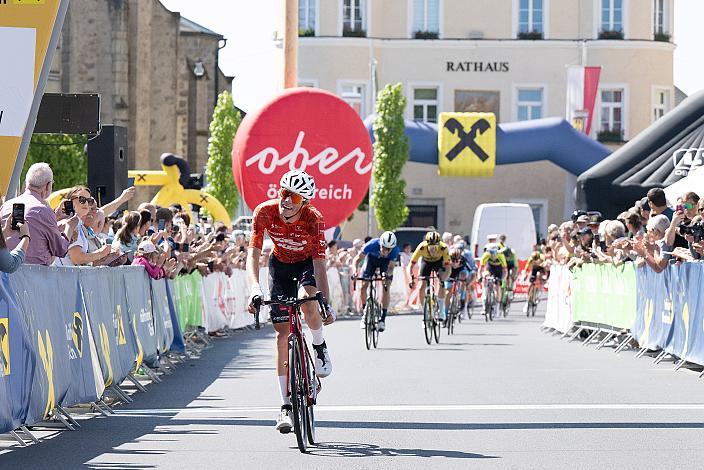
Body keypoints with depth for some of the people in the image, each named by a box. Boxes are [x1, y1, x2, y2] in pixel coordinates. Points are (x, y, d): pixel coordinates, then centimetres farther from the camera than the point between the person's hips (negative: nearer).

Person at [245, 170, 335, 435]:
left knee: (307, 301, -36)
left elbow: (319, 263, -30)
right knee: (283, 333, -6)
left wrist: (326, 303, -38)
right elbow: (253, 254, -28)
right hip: (280, 264, 2)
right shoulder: (265, 212, -27)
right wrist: (255, 288, -43)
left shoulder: (314, 219, -30)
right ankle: (286, 406, -3)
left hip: (306, 263, -2)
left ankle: (320, 347, -3)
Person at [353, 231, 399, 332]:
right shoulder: (372, 244, -37)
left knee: (386, 288, -18)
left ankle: (382, 319, -14)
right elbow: (358, 259, -29)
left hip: (385, 262, 0)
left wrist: (388, 274, -49)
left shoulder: (395, 250, -34)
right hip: (372, 259, 1)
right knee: (363, 286, -10)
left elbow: (391, 266, -27)